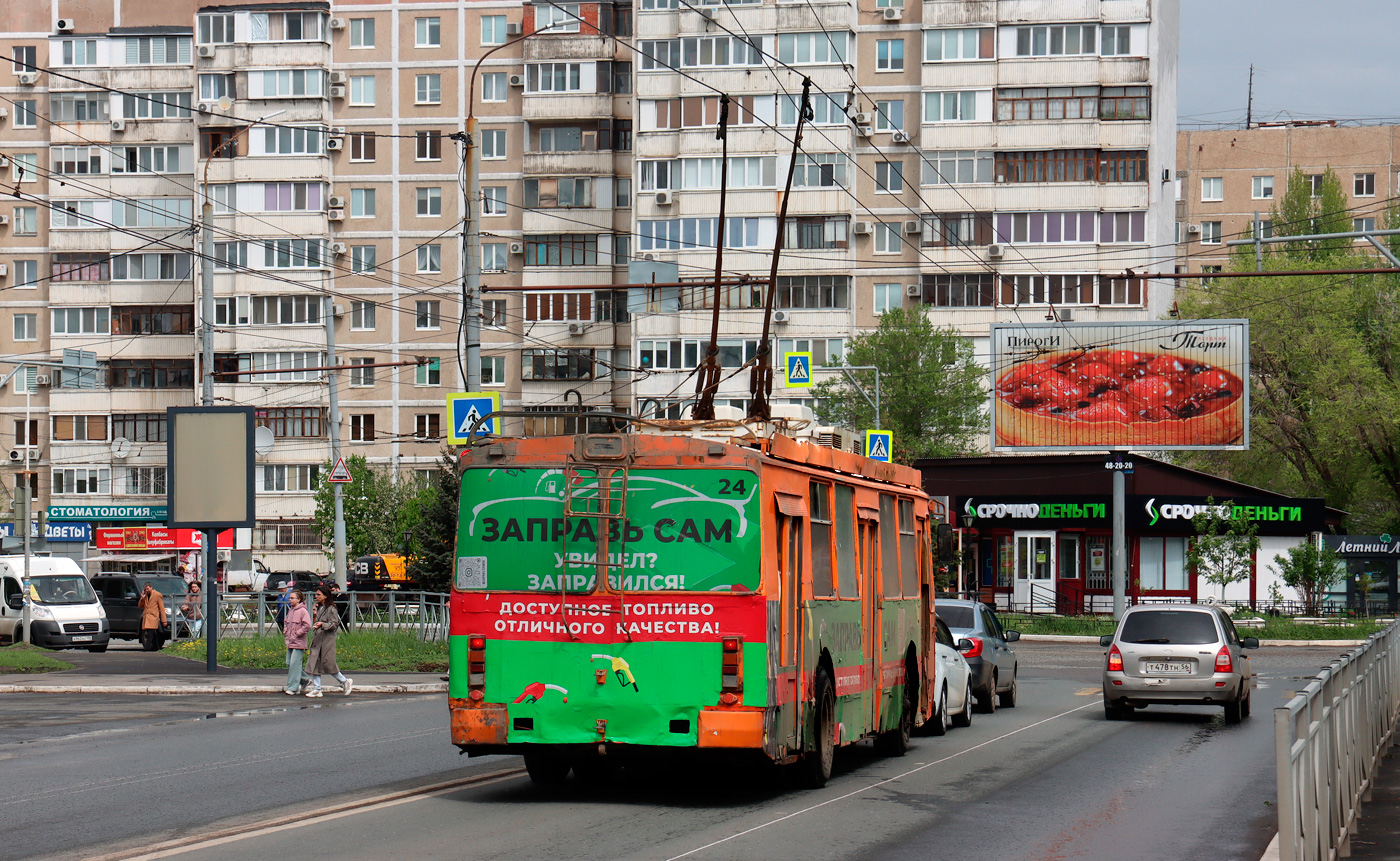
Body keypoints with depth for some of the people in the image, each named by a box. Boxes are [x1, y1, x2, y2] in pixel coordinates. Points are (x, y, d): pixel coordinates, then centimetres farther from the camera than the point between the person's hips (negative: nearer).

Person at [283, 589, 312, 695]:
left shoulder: (302, 611, -11)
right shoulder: (290, 610, 14)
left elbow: (307, 625, -20)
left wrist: (297, 634, -16)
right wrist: (285, 633, 13)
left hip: (298, 643, -9)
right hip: (290, 643, 9)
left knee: (294, 664, -8)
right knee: (289, 664, 9)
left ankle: (293, 688, -4)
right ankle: (304, 680, 24)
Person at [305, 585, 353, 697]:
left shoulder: (331, 609, -10)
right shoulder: (319, 608, 16)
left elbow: (335, 624, -13)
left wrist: (323, 625, -26)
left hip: (328, 639, -8)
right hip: (317, 639, 8)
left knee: (328, 664, -5)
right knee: (314, 663, 2)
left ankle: (345, 682, 13)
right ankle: (316, 689, 4)